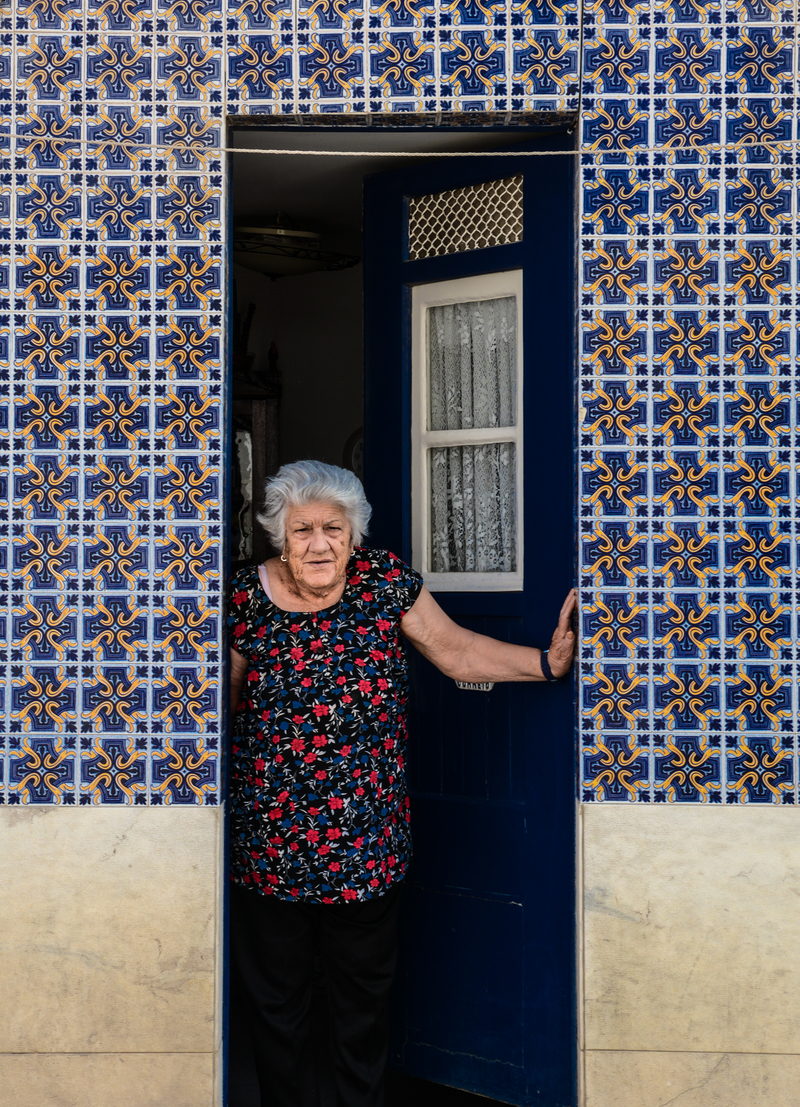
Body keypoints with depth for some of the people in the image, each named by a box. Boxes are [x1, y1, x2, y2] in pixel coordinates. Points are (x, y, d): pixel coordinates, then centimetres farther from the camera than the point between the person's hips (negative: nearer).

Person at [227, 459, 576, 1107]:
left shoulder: (385, 581, -3)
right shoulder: (248, 597, -5)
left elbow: (456, 650, -1)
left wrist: (548, 661, -11)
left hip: (366, 841, 1)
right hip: (269, 846, 0)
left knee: (365, 997, 17)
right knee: (276, 1001, 13)